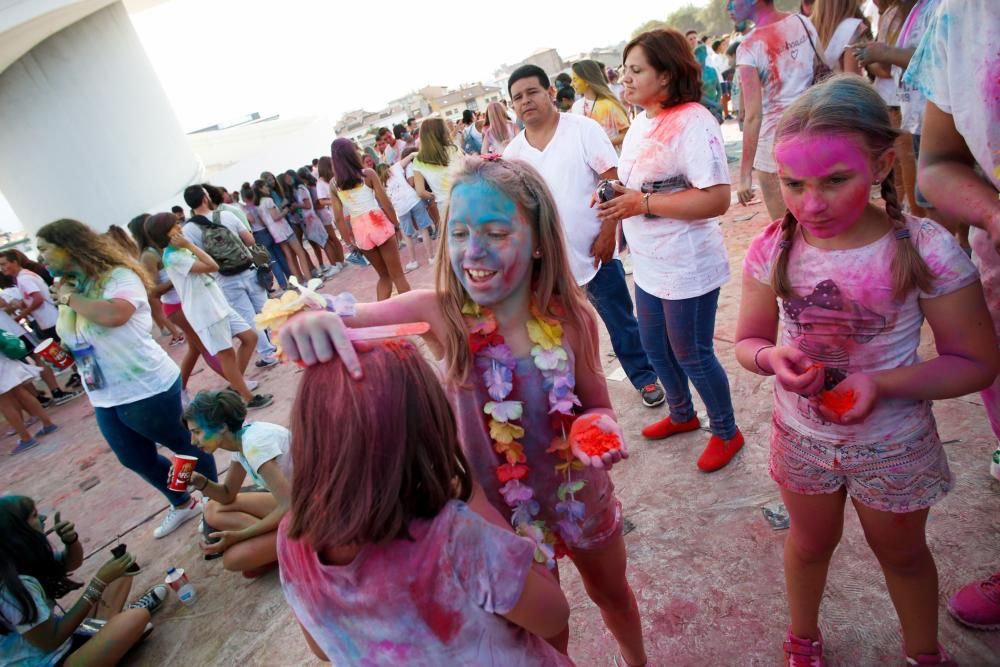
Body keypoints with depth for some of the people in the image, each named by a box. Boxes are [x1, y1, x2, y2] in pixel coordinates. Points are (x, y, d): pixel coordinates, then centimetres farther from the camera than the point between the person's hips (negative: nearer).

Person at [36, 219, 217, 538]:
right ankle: (182, 505, 43)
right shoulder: (68, 285, 9)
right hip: (104, 398, 10)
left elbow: (114, 314, -37)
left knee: (184, 446, 8)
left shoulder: (118, 275, -17)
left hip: (146, 390, -9)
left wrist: (71, 299, -21)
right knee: (137, 459, 22)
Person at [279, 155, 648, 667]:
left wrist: (602, 428, -28)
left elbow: (596, 405, -6)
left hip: (579, 498, 2)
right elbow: (342, 319, -33)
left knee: (612, 593, 32)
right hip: (500, 513, -2)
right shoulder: (439, 314, -24)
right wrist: (309, 318, -55)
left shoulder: (571, 319, -20)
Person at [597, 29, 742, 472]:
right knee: (655, 348, 22)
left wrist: (644, 203, -27)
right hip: (648, 265, 9)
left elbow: (717, 199, -26)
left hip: (687, 268, -9)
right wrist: (614, 196, -3)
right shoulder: (639, 123, 7)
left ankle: (726, 432, 32)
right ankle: (682, 415, 46)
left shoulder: (692, 121, -19)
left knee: (692, 355, 7)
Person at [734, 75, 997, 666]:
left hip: (893, 447, -1)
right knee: (811, 542, 27)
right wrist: (772, 358, -28)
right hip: (801, 436, 2)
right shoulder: (774, 248, -17)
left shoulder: (924, 250, -24)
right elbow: (748, 341, -5)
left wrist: (883, 383, -31)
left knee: (902, 553, 26)